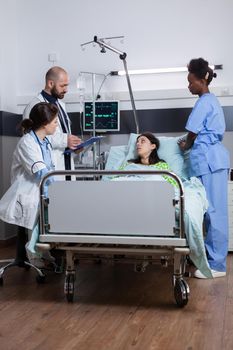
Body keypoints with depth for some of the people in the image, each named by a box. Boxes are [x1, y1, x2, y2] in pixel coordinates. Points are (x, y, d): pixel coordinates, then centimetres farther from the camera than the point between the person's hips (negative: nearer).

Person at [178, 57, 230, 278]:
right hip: (213, 157, 10)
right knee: (213, 210, 11)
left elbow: (192, 134, -6)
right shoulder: (211, 100, 20)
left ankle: (217, 265, -4)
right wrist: (189, 142, 16)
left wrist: (185, 146, 12)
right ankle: (212, 254, 19)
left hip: (209, 160, -10)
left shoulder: (203, 102, -10)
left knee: (213, 211, -8)